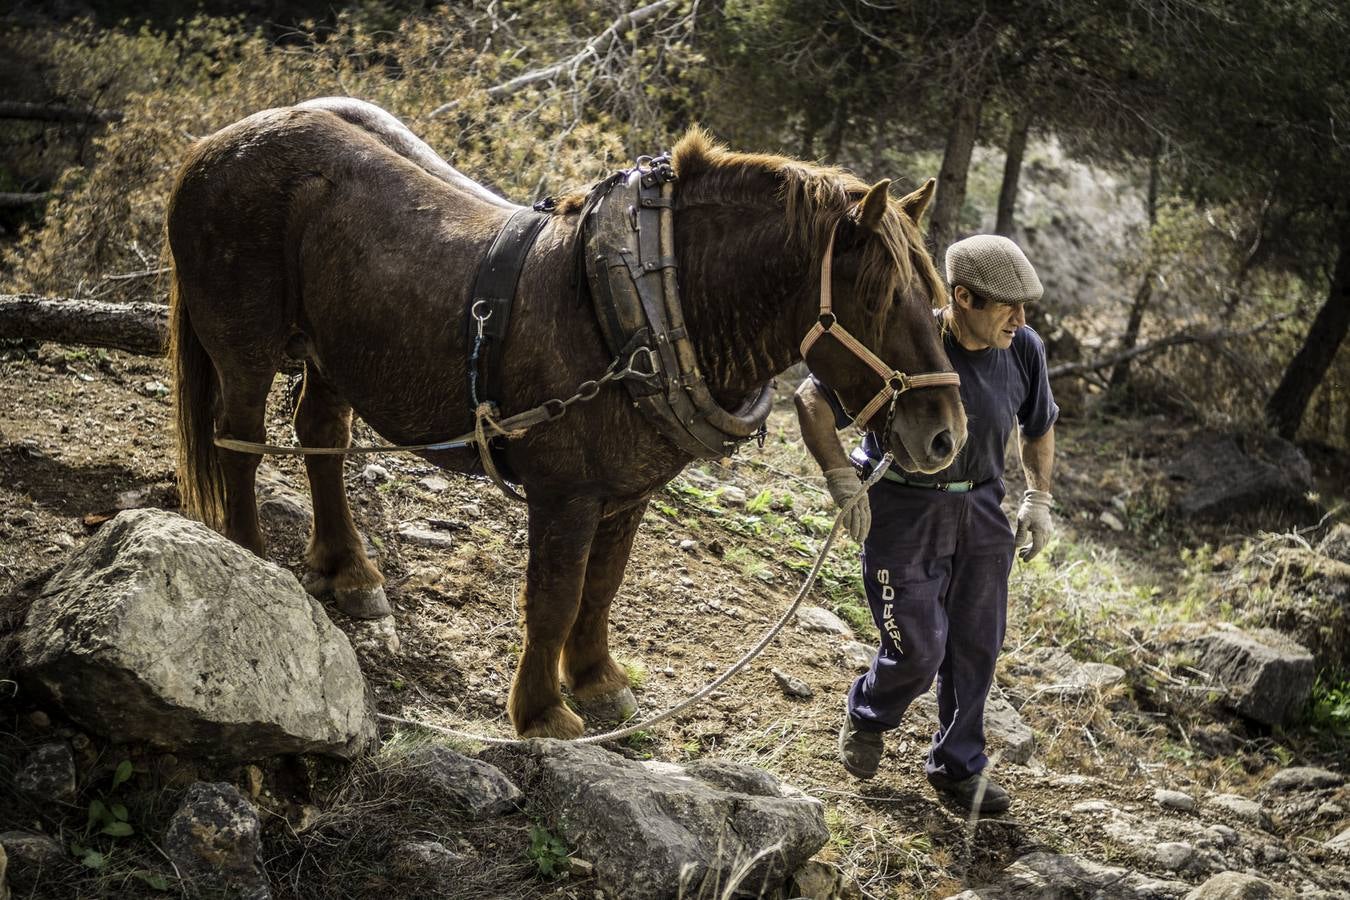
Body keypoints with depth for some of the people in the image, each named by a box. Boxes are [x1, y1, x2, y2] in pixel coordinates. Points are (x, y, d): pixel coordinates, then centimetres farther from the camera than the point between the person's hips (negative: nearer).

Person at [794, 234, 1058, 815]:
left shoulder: (1024, 351, -6)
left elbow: (1040, 427, 15)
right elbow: (812, 401, -15)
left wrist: (1038, 500, 9)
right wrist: (842, 479, -20)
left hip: (980, 511, 5)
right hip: (901, 511, -5)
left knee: (976, 646, 9)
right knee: (918, 648, -5)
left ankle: (958, 763, 27)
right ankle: (867, 719, 28)